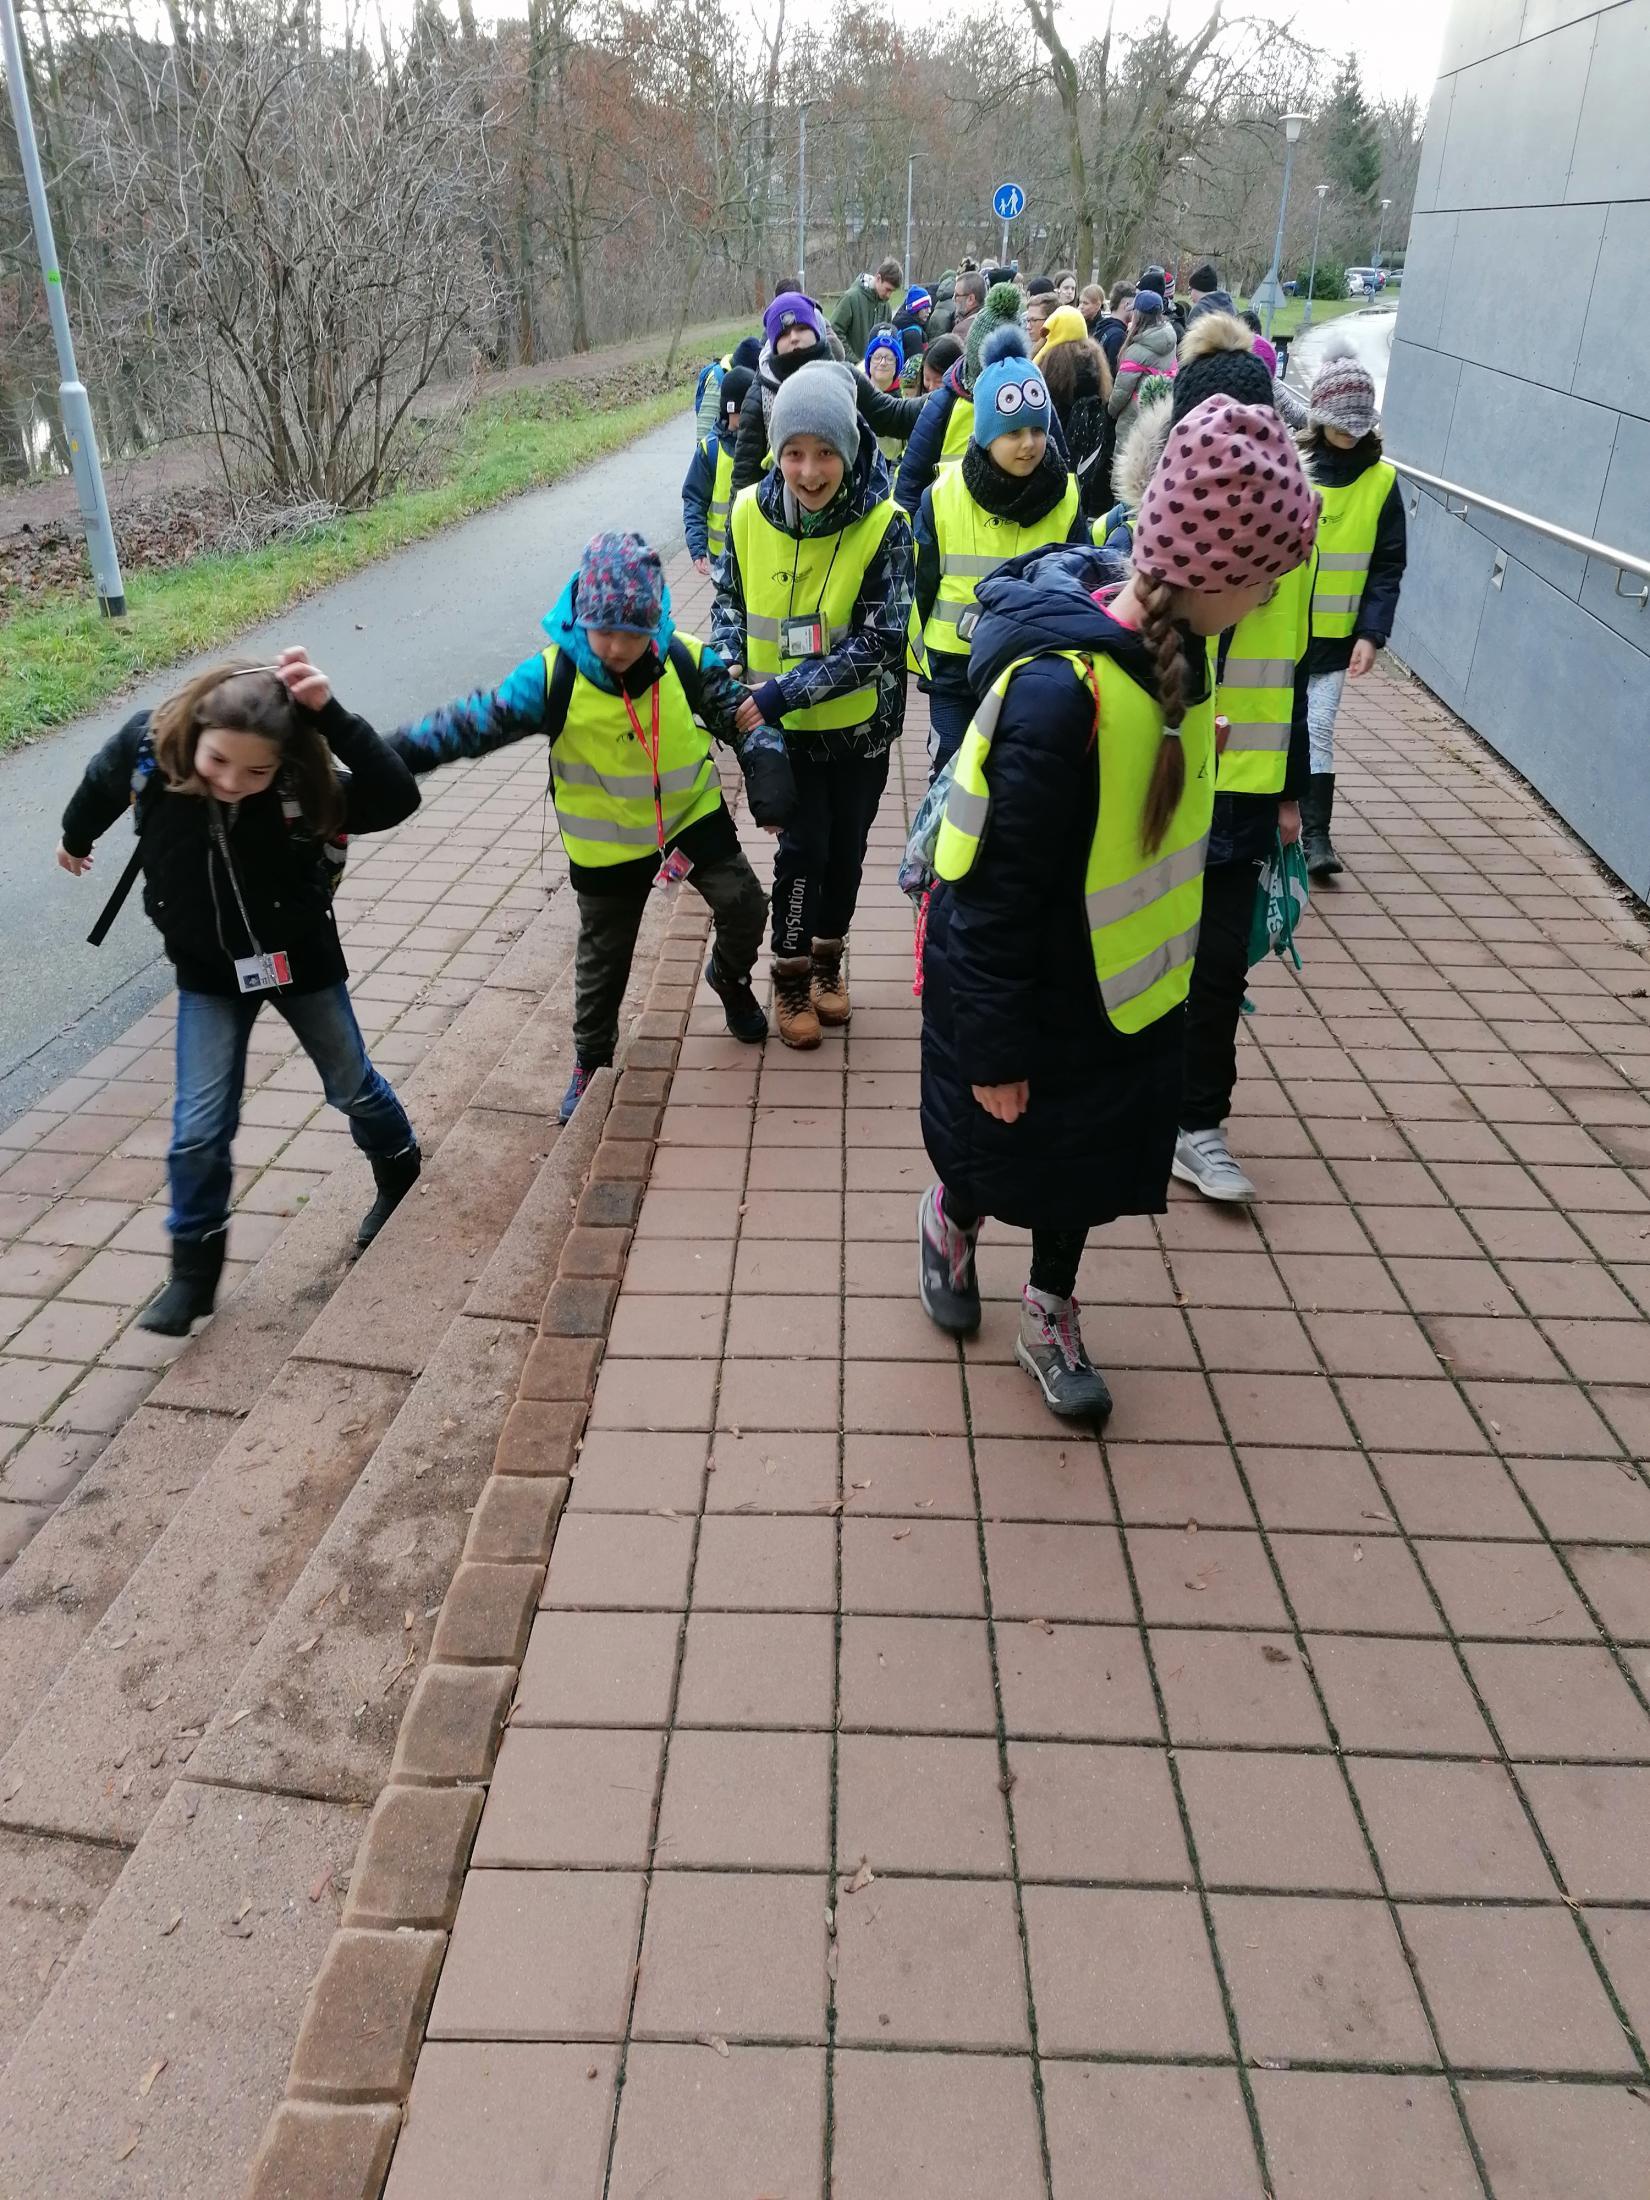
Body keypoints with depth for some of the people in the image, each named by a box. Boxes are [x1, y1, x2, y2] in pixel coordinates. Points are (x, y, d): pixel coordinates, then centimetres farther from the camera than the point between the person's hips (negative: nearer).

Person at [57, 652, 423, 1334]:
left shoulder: (306, 779, -30)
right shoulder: (148, 746, -24)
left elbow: (397, 800, -47)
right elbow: (101, 786, 1)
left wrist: (329, 714, -54)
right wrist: (75, 839, 22)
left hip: (301, 959, -1)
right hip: (208, 972, 1)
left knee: (352, 1088, 19)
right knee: (199, 1128, 1)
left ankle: (401, 1174, 49)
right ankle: (195, 1264, 21)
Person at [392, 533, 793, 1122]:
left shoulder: (684, 660, -16)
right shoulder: (553, 676, -23)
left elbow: (738, 710, -4)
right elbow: (477, 720, -24)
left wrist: (766, 765, -22)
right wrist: (397, 753, -35)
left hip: (692, 815, 2)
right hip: (608, 846, -1)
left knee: (745, 904, 0)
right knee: (603, 958, 11)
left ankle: (730, 977, 36)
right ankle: (591, 1061, 34)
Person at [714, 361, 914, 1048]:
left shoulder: (883, 524, -20)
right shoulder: (749, 513, -12)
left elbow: (876, 641, -24)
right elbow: (729, 598, 4)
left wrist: (782, 690, -30)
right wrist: (730, 666, -15)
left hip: (860, 723, 0)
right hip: (784, 726, 0)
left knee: (846, 846, 15)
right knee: (803, 847, 0)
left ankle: (827, 959, 39)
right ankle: (791, 976, 22)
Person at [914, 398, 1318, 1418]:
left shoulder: (1169, 639, -9)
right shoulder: (1061, 692, -34)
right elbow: (996, 893, -26)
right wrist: (996, 1048, -18)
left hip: (1119, 986, 7)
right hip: (1031, 997, -7)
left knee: (1085, 1158, 22)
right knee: (1000, 1154, 19)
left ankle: (1052, 1318, 44)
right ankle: (950, 1220, 53)